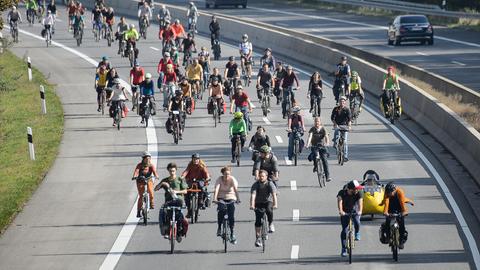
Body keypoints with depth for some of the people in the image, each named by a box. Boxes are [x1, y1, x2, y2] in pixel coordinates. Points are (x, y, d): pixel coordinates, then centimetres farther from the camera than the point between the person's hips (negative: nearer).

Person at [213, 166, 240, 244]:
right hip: (221, 198, 0)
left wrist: (238, 199, -41)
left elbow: (235, 189, -26)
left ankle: (232, 234, -3)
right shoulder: (219, 179, -11)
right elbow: (216, 189, -24)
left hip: (230, 199, 0)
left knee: (231, 215, -14)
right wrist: (215, 199, -40)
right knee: (221, 210, -30)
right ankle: (219, 227, -12)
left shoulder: (232, 179, -12)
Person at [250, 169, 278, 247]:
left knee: (269, 211, -34)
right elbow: (253, 195, -24)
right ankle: (258, 238, -4)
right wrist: (252, 205, -39)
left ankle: (271, 224, -8)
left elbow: (274, 195, -24)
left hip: (268, 202, -1)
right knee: (258, 220, -10)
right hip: (259, 203, 1)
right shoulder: (255, 184, -12)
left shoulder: (270, 184, -13)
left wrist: (275, 204, -40)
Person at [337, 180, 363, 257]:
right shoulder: (342, 193, -23)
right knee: (344, 230, -8)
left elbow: (360, 202, -34)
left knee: (357, 222, -28)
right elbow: (339, 201, -37)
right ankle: (344, 249, -1)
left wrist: (360, 211, -54)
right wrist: (340, 211, -56)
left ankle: (357, 235, 4)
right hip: (345, 212, -1)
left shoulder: (358, 193, -20)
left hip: (354, 211, 1)